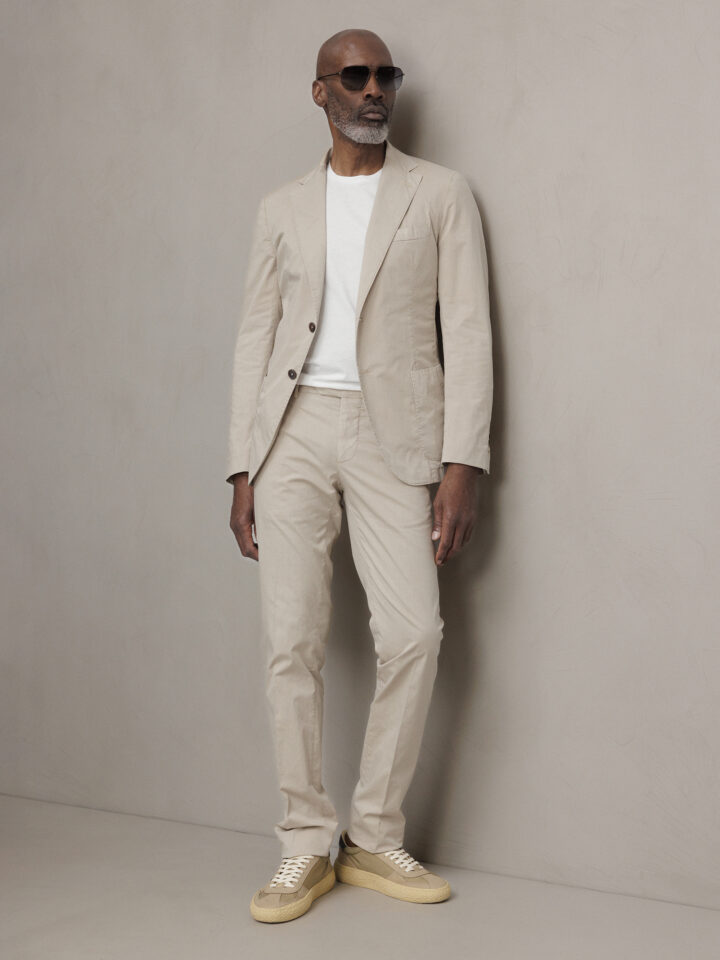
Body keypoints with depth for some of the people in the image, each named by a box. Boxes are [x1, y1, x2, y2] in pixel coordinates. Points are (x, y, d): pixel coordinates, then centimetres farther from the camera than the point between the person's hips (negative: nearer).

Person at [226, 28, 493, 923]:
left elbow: (467, 329, 1)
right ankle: (305, 844, 9)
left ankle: (374, 839, 7)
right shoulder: (282, 208, 14)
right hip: (293, 430, 2)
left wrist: (463, 463, -8)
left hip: (392, 433, -1)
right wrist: (242, 470, 4)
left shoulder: (440, 194, 8)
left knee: (413, 633, -10)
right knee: (291, 640, -3)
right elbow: (255, 338, 12)